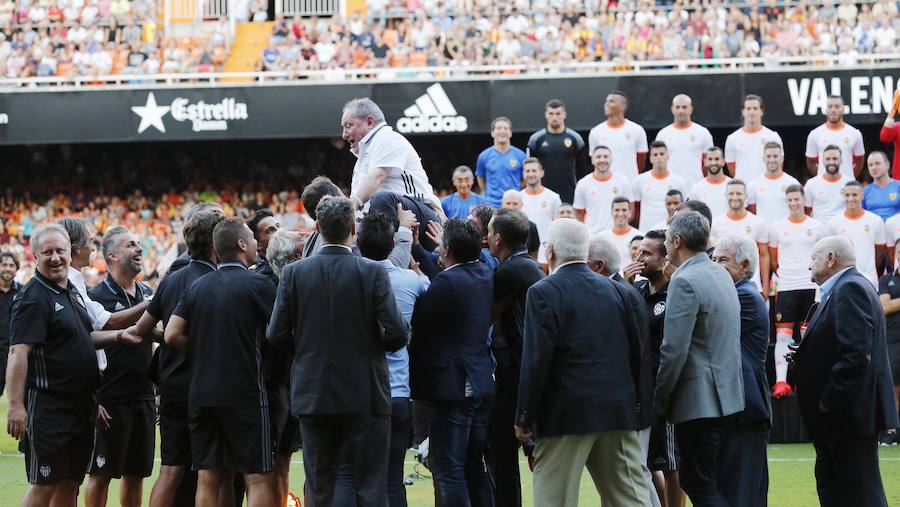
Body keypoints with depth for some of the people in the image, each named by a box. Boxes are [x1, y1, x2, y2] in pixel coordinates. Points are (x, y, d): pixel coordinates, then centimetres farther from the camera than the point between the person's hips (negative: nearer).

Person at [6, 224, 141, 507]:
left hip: (81, 405, 9)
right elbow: (18, 352, -20)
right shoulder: (33, 298, -13)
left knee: (70, 484, 12)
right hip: (47, 407, -9)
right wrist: (16, 405, -27)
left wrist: (118, 336, 9)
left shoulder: (73, 292, 15)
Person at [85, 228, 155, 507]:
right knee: (101, 473, -1)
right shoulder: (97, 296, -8)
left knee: (136, 472, 10)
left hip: (144, 398, 6)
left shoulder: (147, 293, 11)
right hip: (111, 401, -6)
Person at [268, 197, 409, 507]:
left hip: (313, 397, 2)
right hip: (365, 397, -2)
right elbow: (397, 333, -13)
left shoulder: (294, 273, -3)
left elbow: (276, 336, -2)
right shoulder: (372, 272, -9)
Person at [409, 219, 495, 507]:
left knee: (448, 471, -4)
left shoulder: (447, 282, -19)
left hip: (451, 387, -8)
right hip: (481, 384, 8)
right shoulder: (487, 275, 6)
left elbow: (416, 322, -14)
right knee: (475, 467, 16)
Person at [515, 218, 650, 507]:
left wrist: (524, 418, -7)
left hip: (566, 414, -6)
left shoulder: (544, 293, -9)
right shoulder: (613, 289, 9)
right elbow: (635, 351, 11)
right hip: (619, 409, 6)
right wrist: (635, 401, 19)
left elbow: (536, 361, -13)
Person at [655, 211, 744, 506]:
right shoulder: (721, 275, 12)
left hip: (698, 401, -9)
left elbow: (674, 350, -19)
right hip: (728, 396, 9)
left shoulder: (684, 282, -16)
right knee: (692, 479, 16)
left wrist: (659, 398, -8)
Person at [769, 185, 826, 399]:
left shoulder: (817, 227, 5)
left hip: (811, 287, 1)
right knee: (783, 335, -8)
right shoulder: (777, 227, 6)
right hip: (785, 288, -1)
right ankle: (781, 381, -13)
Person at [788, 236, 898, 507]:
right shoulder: (847, 287, 17)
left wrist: (829, 401, -22)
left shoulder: (850, 289, -15)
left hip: (851, 414, -11)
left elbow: (855, 353, -25)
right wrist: (804, 358, 5)